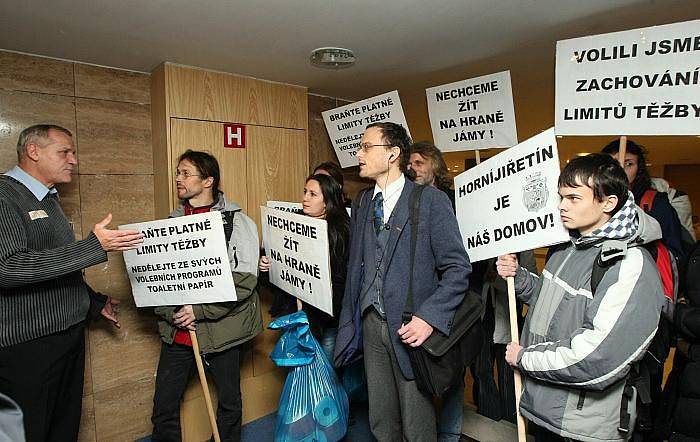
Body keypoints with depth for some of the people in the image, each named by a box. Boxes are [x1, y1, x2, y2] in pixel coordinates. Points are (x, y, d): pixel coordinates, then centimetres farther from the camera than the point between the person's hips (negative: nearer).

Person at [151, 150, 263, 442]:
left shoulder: (236, 221, -8)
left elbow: (245, 280, -14)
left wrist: (200, 310, -17)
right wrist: (171, 313, -8)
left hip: (221, 329, -3)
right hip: (177, 331, 4)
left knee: (229, 401, 14)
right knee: (163, 407, 11)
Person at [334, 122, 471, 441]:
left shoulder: (431, 200, -9)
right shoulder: (361, 203, 9)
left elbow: (458, 268, -10)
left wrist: (429, 317, -20)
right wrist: (350, 322, 10)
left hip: (410, 328, -5)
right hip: (371, 323, 5)